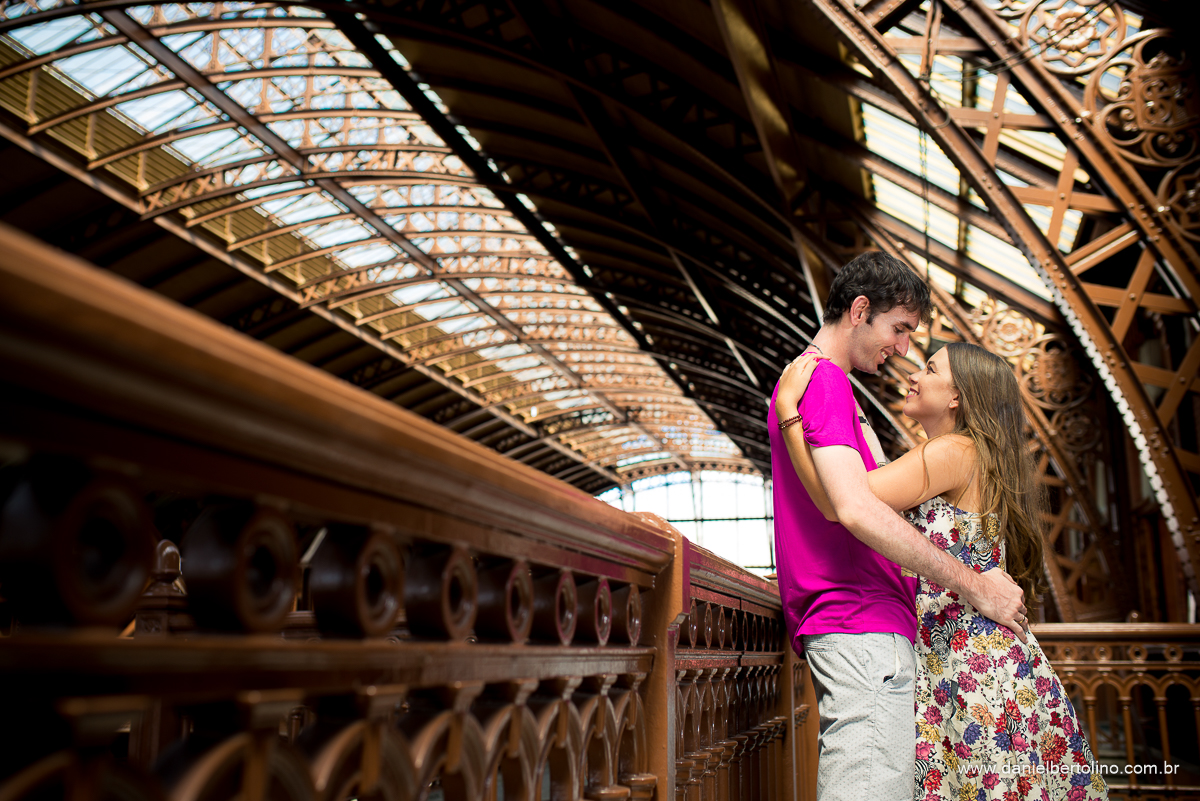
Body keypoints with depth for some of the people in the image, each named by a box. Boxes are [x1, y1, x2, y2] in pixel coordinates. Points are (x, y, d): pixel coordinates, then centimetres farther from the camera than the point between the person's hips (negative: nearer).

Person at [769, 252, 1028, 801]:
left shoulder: (804, 379, 25)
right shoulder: (823, 381, -8)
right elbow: (855, 509, -21)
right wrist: (973, 585, -14)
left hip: (856, 627, 11)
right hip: (863, 630, -11)